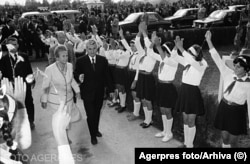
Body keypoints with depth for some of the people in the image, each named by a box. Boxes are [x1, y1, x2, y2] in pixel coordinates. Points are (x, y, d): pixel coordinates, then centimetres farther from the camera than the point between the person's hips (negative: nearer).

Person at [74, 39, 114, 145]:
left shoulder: (103, 60, 0)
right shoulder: (81, 61, -7)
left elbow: (107, 76, 4)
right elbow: (76, 74, -2)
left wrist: (111, 89, 5)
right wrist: (79, 77, -26)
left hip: (99, 92, 3)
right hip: (87, 93, -3)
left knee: (97, 113, 17)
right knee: (90, 115, -1)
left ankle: (96, 130, 41)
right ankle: (93, 135, 18)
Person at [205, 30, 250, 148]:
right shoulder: (228, 74, -6)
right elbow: (217, 59, -9)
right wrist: (209, 41, -14)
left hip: (237, 112, -3)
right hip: (223, 108, 4)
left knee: (233, 142, 10)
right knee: (225, 138, 17)